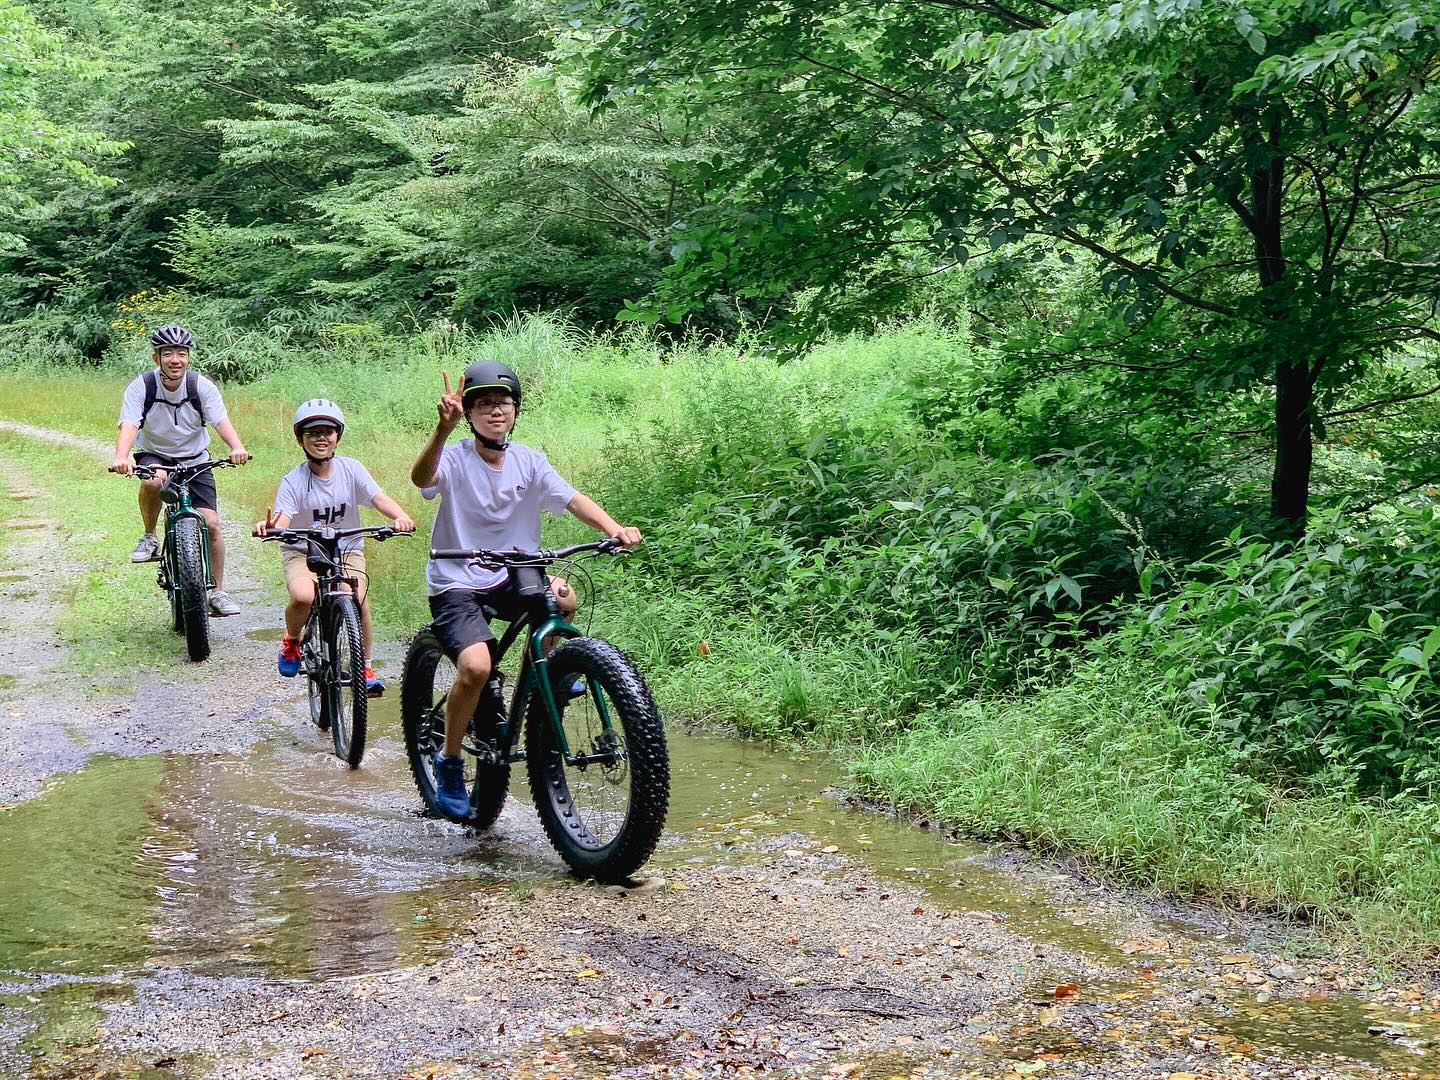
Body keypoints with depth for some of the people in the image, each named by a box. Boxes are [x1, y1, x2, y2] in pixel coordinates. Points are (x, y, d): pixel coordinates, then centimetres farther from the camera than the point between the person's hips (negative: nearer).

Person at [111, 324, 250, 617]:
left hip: (194, 459, 1)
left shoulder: (201, 386, -14)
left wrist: (237, 447, -48)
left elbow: (221, 420, -27)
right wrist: (121, 457, -51)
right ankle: (149, 538, -13)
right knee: (153, 480, -38)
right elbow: (129, 425, -30)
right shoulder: (141, 387, -18)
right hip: (154, 454, -1)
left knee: (211, 523, -10)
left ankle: (218, 592, 4)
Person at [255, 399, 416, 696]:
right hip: (303, 552, -1)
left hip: (347, 551, 1)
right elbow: (282, 520, -24)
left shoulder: (351, 469, -7)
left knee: (357, 599, -26)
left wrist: (400, 517, -41)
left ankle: (366, 666, -5)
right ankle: (292, 641, 3)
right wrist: (269, 526, -49)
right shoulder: (293, 481, -12)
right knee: (302, 597, -31)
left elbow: (378, 498, -19)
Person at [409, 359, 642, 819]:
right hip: (455, 584, -3)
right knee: (476, 667, -26)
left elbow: (573, 499, -11)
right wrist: (443, 428, -52)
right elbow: (421, 478, -33)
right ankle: (448, 761, -1)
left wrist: (613, 528, -31)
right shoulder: (455, 459, -11)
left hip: (509, 578, 4)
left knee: (562, 597, -27)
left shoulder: (529, 462, 1)